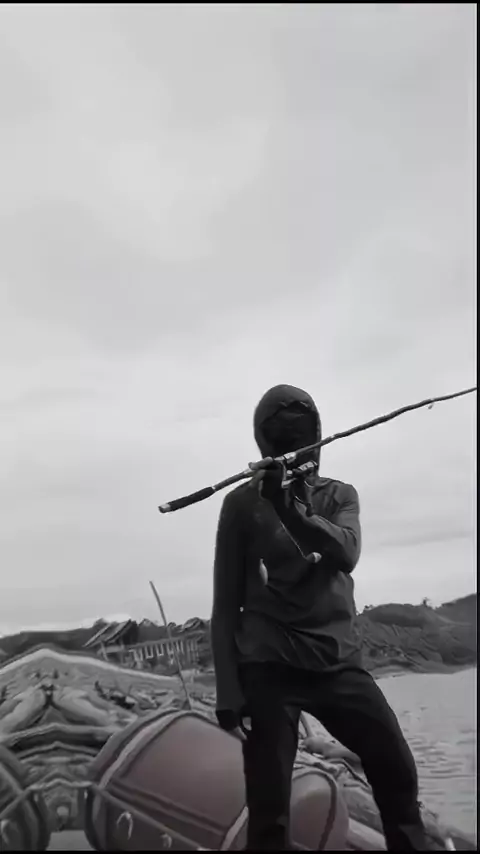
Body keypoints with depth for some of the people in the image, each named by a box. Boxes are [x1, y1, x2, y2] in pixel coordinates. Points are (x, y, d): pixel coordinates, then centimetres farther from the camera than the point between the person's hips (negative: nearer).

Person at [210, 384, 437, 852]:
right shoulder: (243, 503, 0)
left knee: (397, 771, 0)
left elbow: (347, 553, -13)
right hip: (268, 669, -3)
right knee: (269, 810, -1)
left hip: (338, 661, 3)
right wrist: (227, 688, -6)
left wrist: (292, 509, -28)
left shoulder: (340, 495, 10)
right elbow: (226, 604, 0)